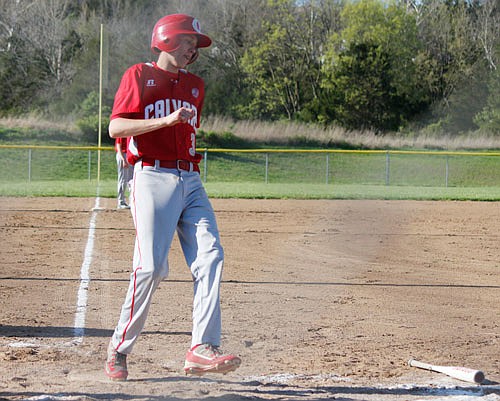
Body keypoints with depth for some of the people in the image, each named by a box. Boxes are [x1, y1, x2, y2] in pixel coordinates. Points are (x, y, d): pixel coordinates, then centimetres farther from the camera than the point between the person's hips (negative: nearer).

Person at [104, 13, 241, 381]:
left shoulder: (195, 85, 21)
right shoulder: (138, 76, 2)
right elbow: (116, 127, -9)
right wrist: (165, 121, -19)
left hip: (191, 181, 6)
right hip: (152, 178, -6)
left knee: (210, 257, -12)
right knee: (152, 267, -13)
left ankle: (203, 349, -18)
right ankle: (119, 347, 4)